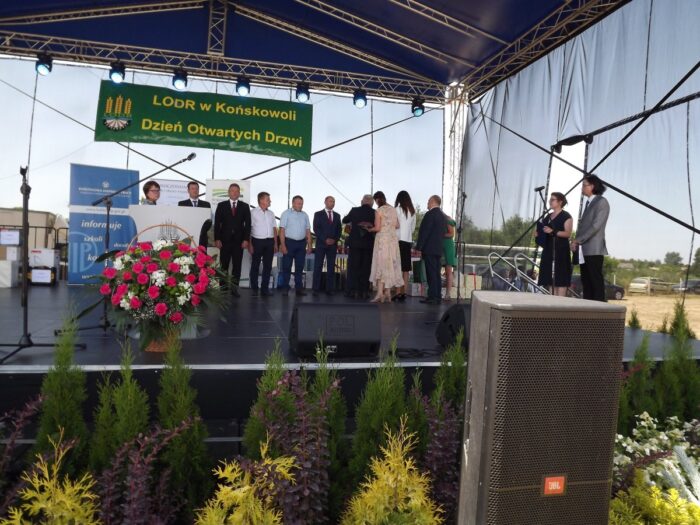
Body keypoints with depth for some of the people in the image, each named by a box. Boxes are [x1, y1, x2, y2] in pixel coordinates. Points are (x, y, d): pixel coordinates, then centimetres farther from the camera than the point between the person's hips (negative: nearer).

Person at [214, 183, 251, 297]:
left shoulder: (245, 206, 7)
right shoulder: (221, 205, 6)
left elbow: (247, 224, 3)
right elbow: (217, 223, 3)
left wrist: (246, 239, -6)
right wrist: (217, 239, -6)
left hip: (239, 240, 1)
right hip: (225, 240, -1)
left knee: (237, 266, 3)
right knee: (224, 265, 2)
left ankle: (234, 288, 9)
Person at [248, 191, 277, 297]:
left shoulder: (271, 213, 12)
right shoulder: (253, 212, -4)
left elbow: (274, 228, 14)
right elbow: (248, 229, -7)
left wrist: (275, 243, 9)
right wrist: (249, 244, -12)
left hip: (269, 241, 5)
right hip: (257, 241, -5)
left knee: (268, 266, 6)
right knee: (255, 265, 4)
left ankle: (265, 289, 13)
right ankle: (254, 289, 11)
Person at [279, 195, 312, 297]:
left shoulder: (304, 215, 11)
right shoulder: (286, 214, -2)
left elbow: (308, 231, 12)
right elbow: (282, 230, -7)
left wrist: (309, 245, 7)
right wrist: (283, 245, -14)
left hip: (301, 243, 4)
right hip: (289, 242, -4)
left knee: (300, 266, 8)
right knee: (286, 266, 0)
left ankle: (299, 288, 15)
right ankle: (285, 288, 6)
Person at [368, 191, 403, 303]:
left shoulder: (379, 211, -10)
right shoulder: (393, 209, 7)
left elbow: (377, 228, -13)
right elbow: (397, 225, 11)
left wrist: (369, 229, 6)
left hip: (382, 238, -6)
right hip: (393, 238, 6)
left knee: (381, 264, -4)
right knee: (390, 265, 10)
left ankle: (380, 293, -9)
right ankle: (388, 292, 13)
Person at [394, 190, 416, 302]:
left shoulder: (398, 209, -6)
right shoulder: (413, 211, 10)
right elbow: (413, 227, 14)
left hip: (399, 240, -5)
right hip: (408, 241, 5)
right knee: (406, 269, 7)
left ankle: (398, 292, -9)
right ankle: (404, 292, 9)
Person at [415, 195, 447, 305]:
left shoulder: (430, 214, -12)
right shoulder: (442, 216, 16)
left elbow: (424, 232, -16)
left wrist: (418, 248, -14)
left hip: (429, 249, -8)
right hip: (438, 249, 9)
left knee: (431, 274, -7)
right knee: (436, 273, 10)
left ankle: (432, 297, -7)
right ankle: (437, 297, 12)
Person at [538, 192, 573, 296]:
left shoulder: (566, 216, -2)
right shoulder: (548, 216, 19)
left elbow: (568, 233, -12)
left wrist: (553, 231, -24)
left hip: (561, 250, -7)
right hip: (548, 249, 7)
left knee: (560, 277, -9)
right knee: (549, 277, 5)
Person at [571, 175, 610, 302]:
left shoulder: (601, 202, -6)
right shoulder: (588, 203, 21)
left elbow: (596, 225, -15)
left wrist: (578, 240, -15)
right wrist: (576, 242, 6)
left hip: (594, 250, -8)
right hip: (584, 250, 8)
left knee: (596, 281, -6)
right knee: (586, 282, 8)